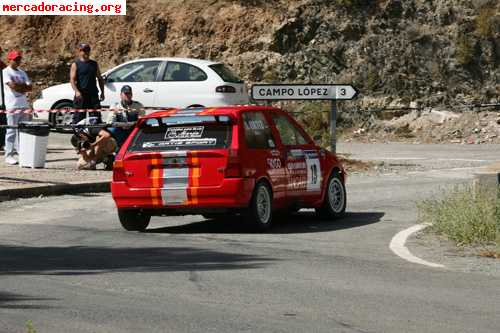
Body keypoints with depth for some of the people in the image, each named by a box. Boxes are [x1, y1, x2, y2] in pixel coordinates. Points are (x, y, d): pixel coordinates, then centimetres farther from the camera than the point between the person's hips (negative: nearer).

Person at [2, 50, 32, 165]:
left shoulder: (22, 72, 17)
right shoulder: (5, 72, -3)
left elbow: (29, 87, 8)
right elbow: (12, 85, -17)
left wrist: (18, 86, -7)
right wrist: (23, 86, -2)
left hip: (24, 105, 7)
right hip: (12, 106, -7)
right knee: (11, 131, -6)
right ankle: (9, 155, -5)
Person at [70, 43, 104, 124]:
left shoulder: (94, 64, 16)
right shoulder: (75, 64, 3)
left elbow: (100, 79, 21)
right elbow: (72, 79, -7)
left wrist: (102, 92, 12)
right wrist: (76, 91, -24)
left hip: (93, 95, 4)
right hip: (81, 95, -4)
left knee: (96, 117, 1)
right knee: (78, 117, -4)